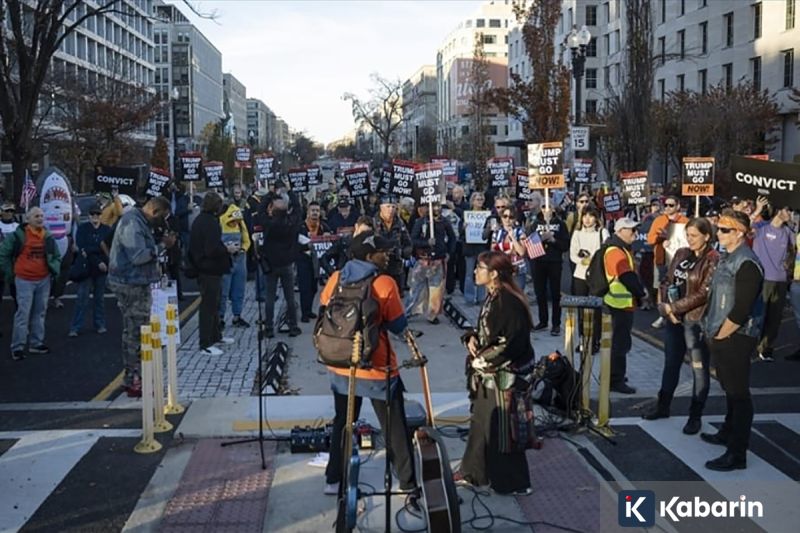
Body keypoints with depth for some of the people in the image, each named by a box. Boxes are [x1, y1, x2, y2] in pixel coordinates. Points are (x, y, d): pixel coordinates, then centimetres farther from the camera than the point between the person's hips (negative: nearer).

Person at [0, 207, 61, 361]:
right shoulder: (18, 235, -10)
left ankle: (36, 343, 23)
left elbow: (56, 256, 17)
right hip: (24, 280, -5)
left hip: (44, 280, 5)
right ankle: (17, 347, 1)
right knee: (23, 313, -6)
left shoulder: (48, 237, 5)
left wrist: (55, 269, 0)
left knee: (39, 313, 12)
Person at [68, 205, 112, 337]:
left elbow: (107, 248, -2)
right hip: (86, 268, -2)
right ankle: (75, 328, -2)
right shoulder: (82, 229, 1)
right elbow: (81, 248, -7)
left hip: (101, 269, 2)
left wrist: (89, 250, -14)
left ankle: (100, 325, 19)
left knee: (99, 298, 10)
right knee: (81, 298, -5)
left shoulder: (106, 230, 6)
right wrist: (97, 262, -13)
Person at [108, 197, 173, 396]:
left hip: (136, 284, 11)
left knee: (132, 332, 16)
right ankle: (135, 381, -1)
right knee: (137, 333, -6)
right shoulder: (132, 223, -18)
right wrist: (162, 245, -16)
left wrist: (161, 243, 3)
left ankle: (132, 378, 25)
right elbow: (138, 256, -24)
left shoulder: (140, 222, 16)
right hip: (130, 284, -11)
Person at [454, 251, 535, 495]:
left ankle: (513, 482, 18)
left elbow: (512, 344, -24)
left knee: (500, 429, 3)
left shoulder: (509, 302, -22)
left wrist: (482, 360, -15)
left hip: (503, 377, -9)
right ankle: (472, 472, 33)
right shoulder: (492, 297, 7)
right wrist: (472, 338, -2)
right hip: (487, 374, 9)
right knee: (481, 422, 19)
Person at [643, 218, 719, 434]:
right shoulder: (681, 254, 8)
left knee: (699, 369, 4)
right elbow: (667, 281, 11)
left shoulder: (713, 260, -12)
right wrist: (666, 307, -5)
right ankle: (663, 406, 32)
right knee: (671, 364, 18)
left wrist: (673, 307, -15)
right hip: (674, 319, 7)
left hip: (697, 321, -6)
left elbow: (703, 293, -17)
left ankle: (695, 416, 14)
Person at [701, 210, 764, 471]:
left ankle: (737, 454, 3)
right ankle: (728, 433, 39)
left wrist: (720, 335, -14)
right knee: (730, 389, 23)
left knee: (738, 394, -3)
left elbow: (741, 310, -24)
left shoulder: (746, 264, -19)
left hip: (735, 339, -9)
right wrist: (711, 331, 13)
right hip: (721, 337, 9)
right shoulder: (727, 258, 11)